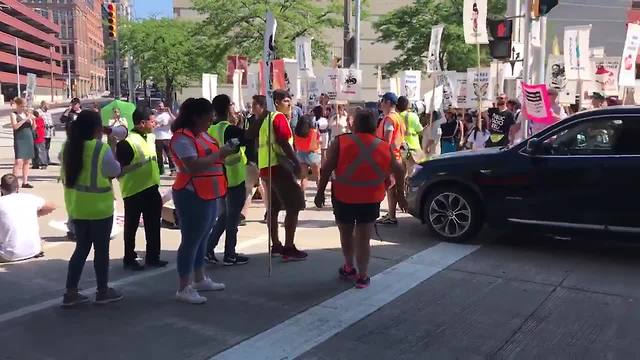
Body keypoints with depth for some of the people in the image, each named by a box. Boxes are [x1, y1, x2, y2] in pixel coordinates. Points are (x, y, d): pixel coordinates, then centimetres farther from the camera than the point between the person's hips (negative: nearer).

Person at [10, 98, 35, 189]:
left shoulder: (27, 114, 12)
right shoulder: (14, 114, -1)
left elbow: (33, 128, 13)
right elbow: (15, 126, -17)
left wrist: (33, 120, -6)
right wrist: (26, 119, -22)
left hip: (29, 139, 5)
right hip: (19, 140, -5)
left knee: (27, 161, 6)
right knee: (19, 161, -14)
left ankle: (25, 182, 12)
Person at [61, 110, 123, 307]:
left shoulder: (69, 146, 2)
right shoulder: (101, 148, -18)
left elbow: (65, 176, 11)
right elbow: (115, 171, -5)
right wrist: (112, 147, 8)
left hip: (76, 207, 6)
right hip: (98, 208, -6)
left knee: (82, 248, 16)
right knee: (101, 249, 8)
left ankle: (71, 292, 17)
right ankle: (103, 291, 20)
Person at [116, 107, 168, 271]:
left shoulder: (150, 137, 8)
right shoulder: (127, 142, -17)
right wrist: (138, 164, -25)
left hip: (151, 188, 8)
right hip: (134, 191, -7)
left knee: (153, 225, 14)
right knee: (131, 226, 7)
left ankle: (153, 256, 26)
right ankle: (129, 259, 20)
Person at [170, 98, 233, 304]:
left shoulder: (202, 135, 12)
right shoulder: (183, 138, -17)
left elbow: (209, 158, 20)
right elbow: (193, 166, -28)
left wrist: (225, 153, 1)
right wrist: (219, 154, -22)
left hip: (208, 195, 10)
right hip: (192, 196, -10)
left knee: (202, 238, 17)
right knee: (191, 240, -4)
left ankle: (200, 279, 30)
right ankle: (183, 289, 4)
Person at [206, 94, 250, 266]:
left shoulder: (210, 129, 4)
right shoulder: (231, 129, -17)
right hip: (234, 178, -7)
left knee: (223, 216, 20)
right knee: (233, 218, 4)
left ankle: (208, 249, 16)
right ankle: (230, 255, 11)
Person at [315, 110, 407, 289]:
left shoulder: (340, 142, -5)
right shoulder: (385, 147, 3)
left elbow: (326, 168, -9)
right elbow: (399, 170, 10)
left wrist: (320, 191, -2)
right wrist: (400, 193, 21)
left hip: (343, 197, -1)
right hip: (371, 199, 1)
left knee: (346, 234, 20)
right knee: (363, 239, 8)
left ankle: (349, 267, 34)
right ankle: (362, 276, 10)